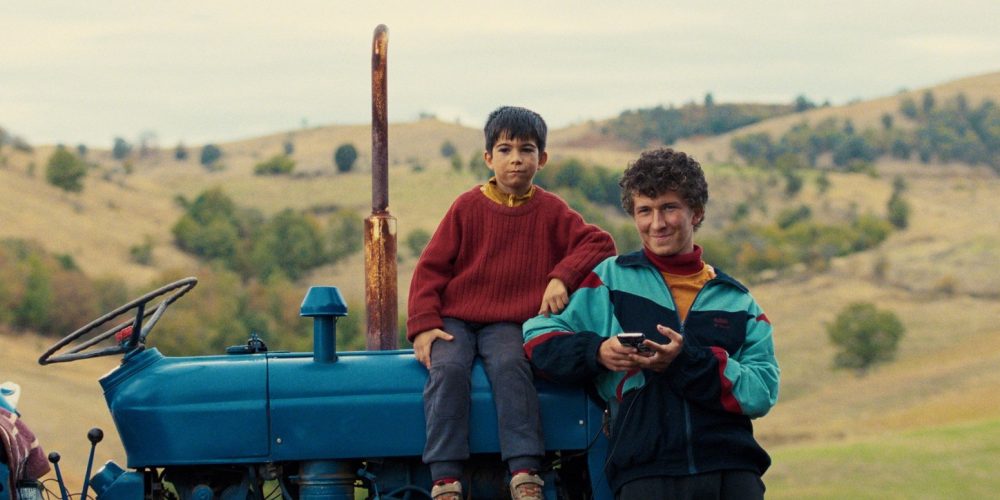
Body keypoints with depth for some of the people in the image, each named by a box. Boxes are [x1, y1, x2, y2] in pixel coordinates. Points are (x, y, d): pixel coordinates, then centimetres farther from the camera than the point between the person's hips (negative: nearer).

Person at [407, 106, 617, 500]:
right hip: (454, 320, 0)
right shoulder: (468, 207, 4)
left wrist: (562, 278, -16)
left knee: (511, 366, -32)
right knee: (447, 369, -29)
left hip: (507, 325, 0)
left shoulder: (550, 211, 7)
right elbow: (431, 268, 3)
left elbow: (599, 244, 0)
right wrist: (423, 326, -10)